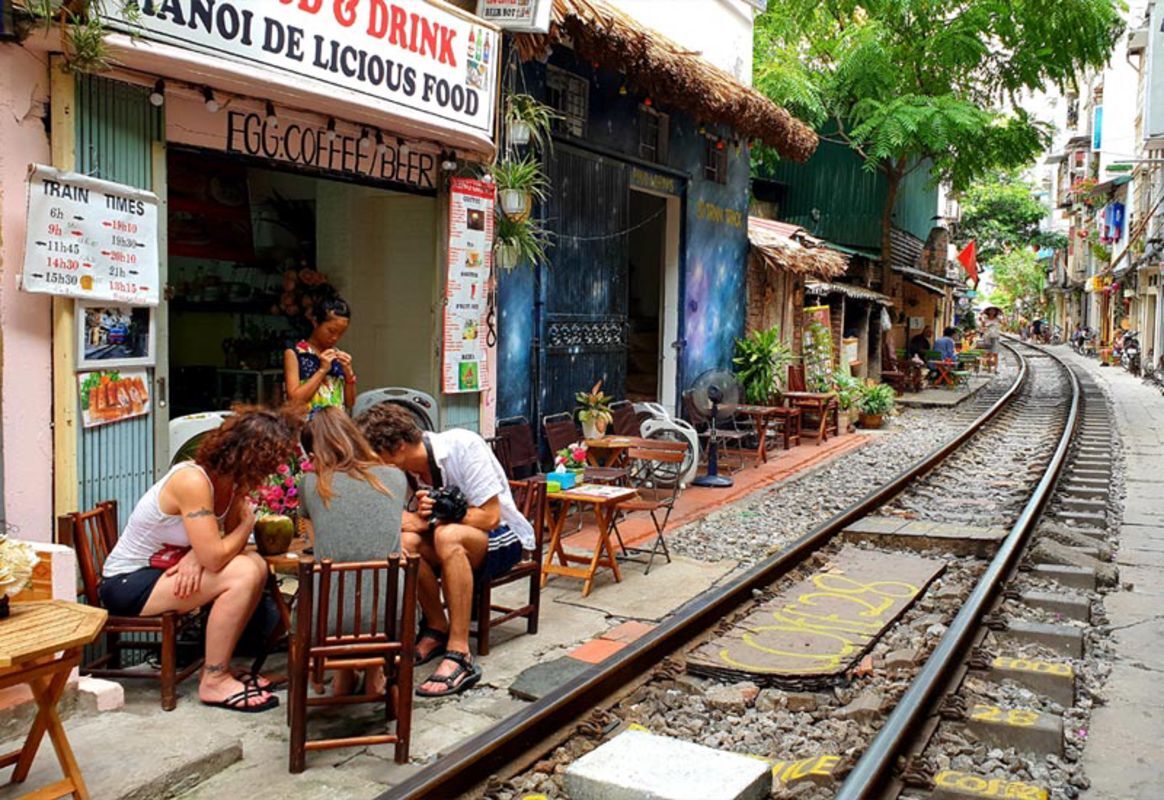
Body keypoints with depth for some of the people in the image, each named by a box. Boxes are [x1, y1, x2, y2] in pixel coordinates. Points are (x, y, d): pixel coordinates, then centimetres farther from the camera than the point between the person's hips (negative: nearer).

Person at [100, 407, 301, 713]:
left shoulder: (231, 479, -3)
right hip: (127, 584, -8)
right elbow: (215, 557, -32)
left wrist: (197, 556, -24)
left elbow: (225, 543, -2)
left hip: (161, 570, 8)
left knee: (256, 565, -7)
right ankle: (213, 682, -10)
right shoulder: (193, 481, -28)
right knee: (242, 574, -23)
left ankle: (218, 665, 3)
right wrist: (248, 522, -15)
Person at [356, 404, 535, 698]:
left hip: (503, 538, -5)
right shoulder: (404, 470, -6)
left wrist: (429, 519, -22)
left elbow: (489, 516, -23)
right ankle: (437, 628, -4)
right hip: (457, 543, 5)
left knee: (448, 536, -36)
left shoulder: (462, 446, -22)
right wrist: (418, 517, -32)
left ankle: (459, 655, -33)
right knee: (405, 541, -25)